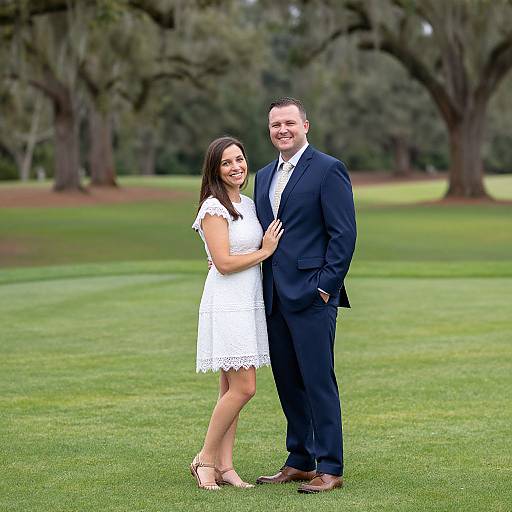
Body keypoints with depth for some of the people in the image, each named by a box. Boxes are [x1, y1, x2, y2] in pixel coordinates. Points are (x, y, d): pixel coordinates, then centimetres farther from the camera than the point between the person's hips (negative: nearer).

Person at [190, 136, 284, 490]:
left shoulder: (248, 205, 14)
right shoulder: (214, 208, -11)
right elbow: (224, 263, -16)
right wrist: (265, 251, -8)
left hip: (249, 303, 8)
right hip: (227, 305, -8)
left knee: (232, 388, 7)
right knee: (243, 388, -11)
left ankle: (224, 466, 10)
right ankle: (205, 459, 1)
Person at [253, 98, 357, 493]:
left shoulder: (328, 170, -6)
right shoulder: (265, 176, 17)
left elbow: (344, 234, -10)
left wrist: (325, 286, -14)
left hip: (312, 295, -7)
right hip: (274, 297, 7)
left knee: (318, 382, -6)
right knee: (287, 382, 11)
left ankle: (330, 468, -1)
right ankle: (300, 462, 20)